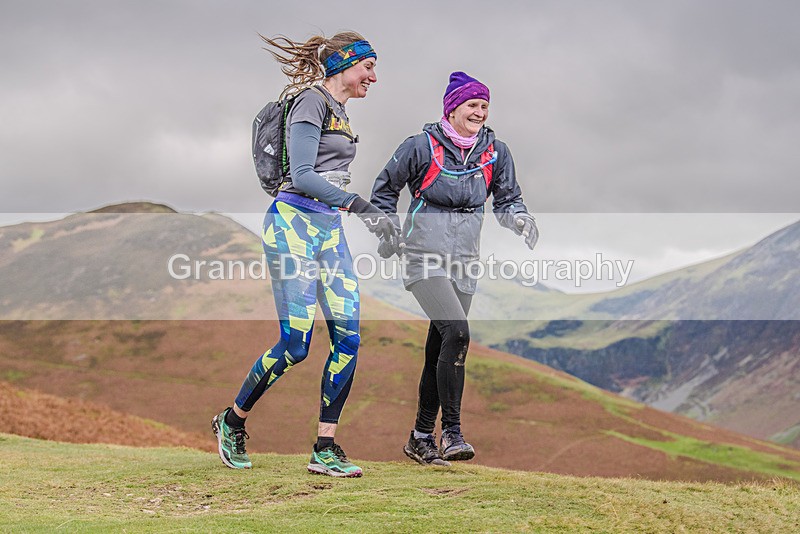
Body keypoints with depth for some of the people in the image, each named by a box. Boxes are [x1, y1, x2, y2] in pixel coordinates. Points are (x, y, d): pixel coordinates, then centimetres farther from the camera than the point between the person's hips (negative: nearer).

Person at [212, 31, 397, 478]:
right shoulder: (312, 101, -7)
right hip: (294, 221, -9)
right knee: (296, 344, -11)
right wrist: (361, 206, -23)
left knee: (348, 335, -4)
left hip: (329, 227, 9)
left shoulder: (341, 113, 20)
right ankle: (232, 422, 12)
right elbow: (302, 176, -16)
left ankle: (326, 449, 0)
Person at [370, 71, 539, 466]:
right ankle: (451, 432, -16)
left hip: (463, 263, 5)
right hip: (424, 257, -5)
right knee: (457, 333, -23)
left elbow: (507, 199, 12)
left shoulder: (495, 152, 5)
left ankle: (421, 438, 20)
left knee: (440, 351, 9)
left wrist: (519, 218, -10)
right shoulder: (422, 147, -6)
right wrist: (389, 234, -1)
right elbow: (384, 189, 6)